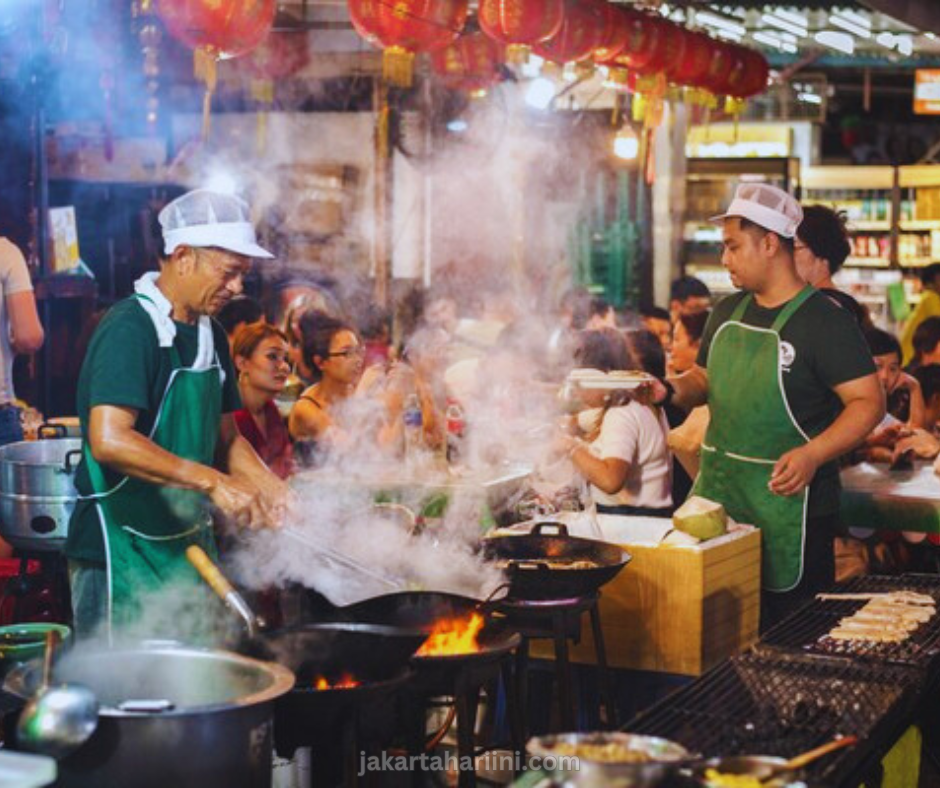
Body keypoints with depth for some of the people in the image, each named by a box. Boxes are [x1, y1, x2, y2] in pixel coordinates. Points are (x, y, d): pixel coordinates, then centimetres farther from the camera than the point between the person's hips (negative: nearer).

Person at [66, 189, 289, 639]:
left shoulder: (210, 335, 10)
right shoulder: (130, 328, -17)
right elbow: (109, 440, -30)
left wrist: (268, 485, 0)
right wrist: (213, 482, -31)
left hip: (191, 542, 8)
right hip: (125, 550, -8)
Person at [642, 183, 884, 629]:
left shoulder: (824, 320, -10)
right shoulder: (728, 313, 12)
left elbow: (869, 401, -14)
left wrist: (812, 455, -27)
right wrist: (669, 391, 3)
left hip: (786, 498, -6)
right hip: (716, 493, 7)